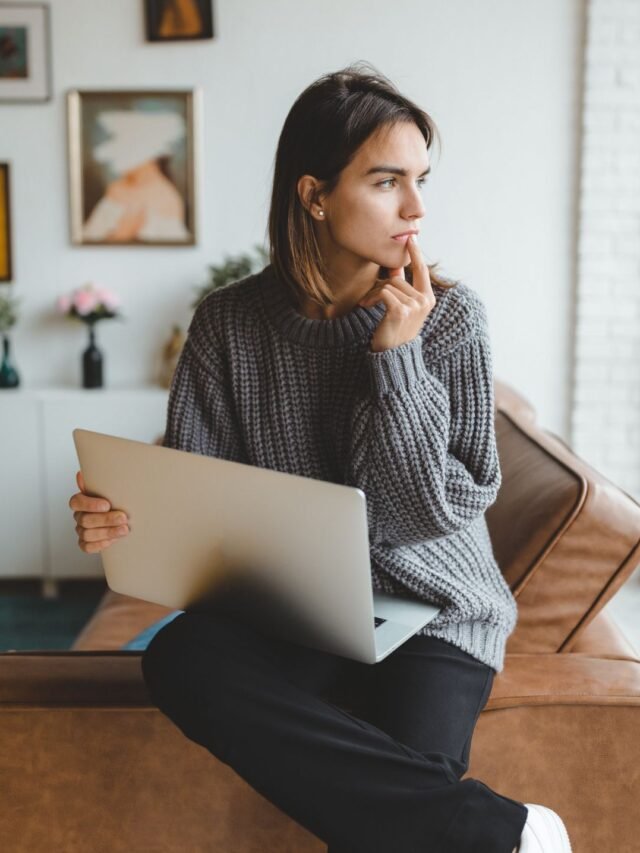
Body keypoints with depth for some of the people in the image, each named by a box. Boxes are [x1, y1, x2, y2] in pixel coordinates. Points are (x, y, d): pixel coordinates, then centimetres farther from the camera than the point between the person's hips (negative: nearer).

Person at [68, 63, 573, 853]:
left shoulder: (450, 316, -5)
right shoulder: (229, 322, -1)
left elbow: (433, 509, -9)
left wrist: (396, 356, -17)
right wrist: (121, 517, -21)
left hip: (430, 608, -2)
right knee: (179, 657, -30)